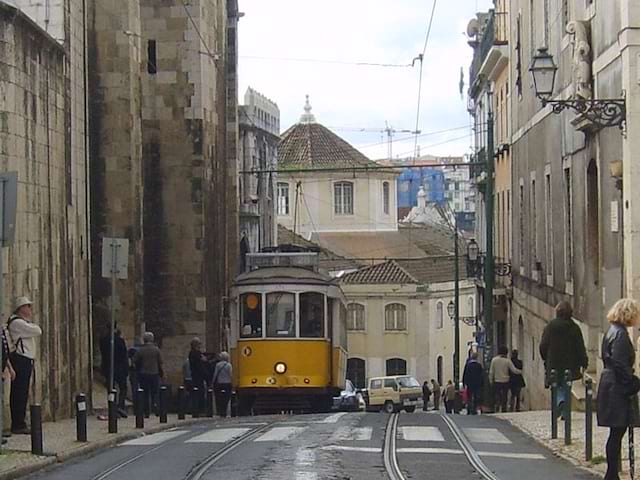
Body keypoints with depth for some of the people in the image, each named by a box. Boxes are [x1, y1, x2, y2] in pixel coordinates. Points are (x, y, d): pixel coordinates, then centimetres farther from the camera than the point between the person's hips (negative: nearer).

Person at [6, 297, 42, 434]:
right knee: (18, 393, -8)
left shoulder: (23, 322, 21)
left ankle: (19, 424, 15)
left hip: (26, 361, 10)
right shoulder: (17, 323, -13)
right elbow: (38, 331, -14)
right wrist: (31, 321, 1)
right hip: (20, 360, -10)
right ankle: (18, 425, -8)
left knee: (22, 394, 11)